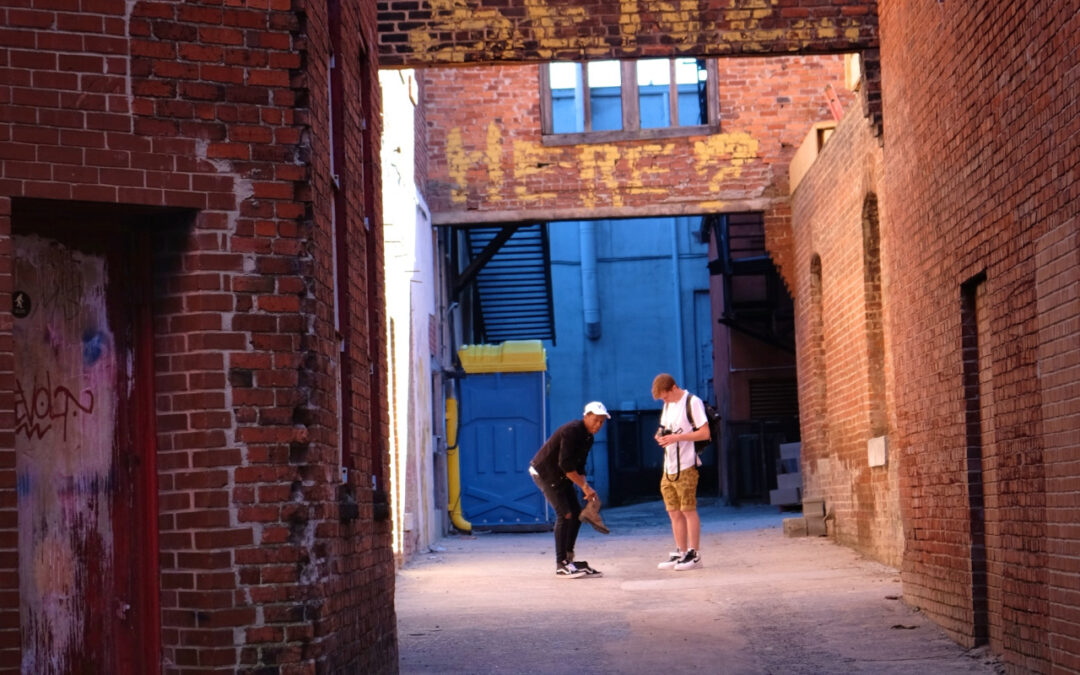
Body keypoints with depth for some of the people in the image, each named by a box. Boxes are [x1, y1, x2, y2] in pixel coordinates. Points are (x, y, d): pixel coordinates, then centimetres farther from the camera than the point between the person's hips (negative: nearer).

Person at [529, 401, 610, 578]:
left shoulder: (588, 438, 6)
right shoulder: (572, 431, -24)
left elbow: (578, 466, 10)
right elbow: (565, 464, -28)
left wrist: (586, 487, -5)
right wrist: (584, 486, -25)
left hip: (560, 476, 10)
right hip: (544, 472, -10)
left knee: (576, 513, 6)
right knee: (565, 514, -14)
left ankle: (568, 559, 14)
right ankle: (561, 565, -11)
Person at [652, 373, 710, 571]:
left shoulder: (693, 402, -9)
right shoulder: (667, 406, 16)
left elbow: (704, 433, -14)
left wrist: (675, 437, -19)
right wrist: (662, 436, 1)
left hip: (686, 467, -8)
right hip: (669, 468, 8)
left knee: (688, 510, -5)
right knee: (674, 512, 8)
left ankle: (693, 554, -1)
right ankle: (680, 553, 14)